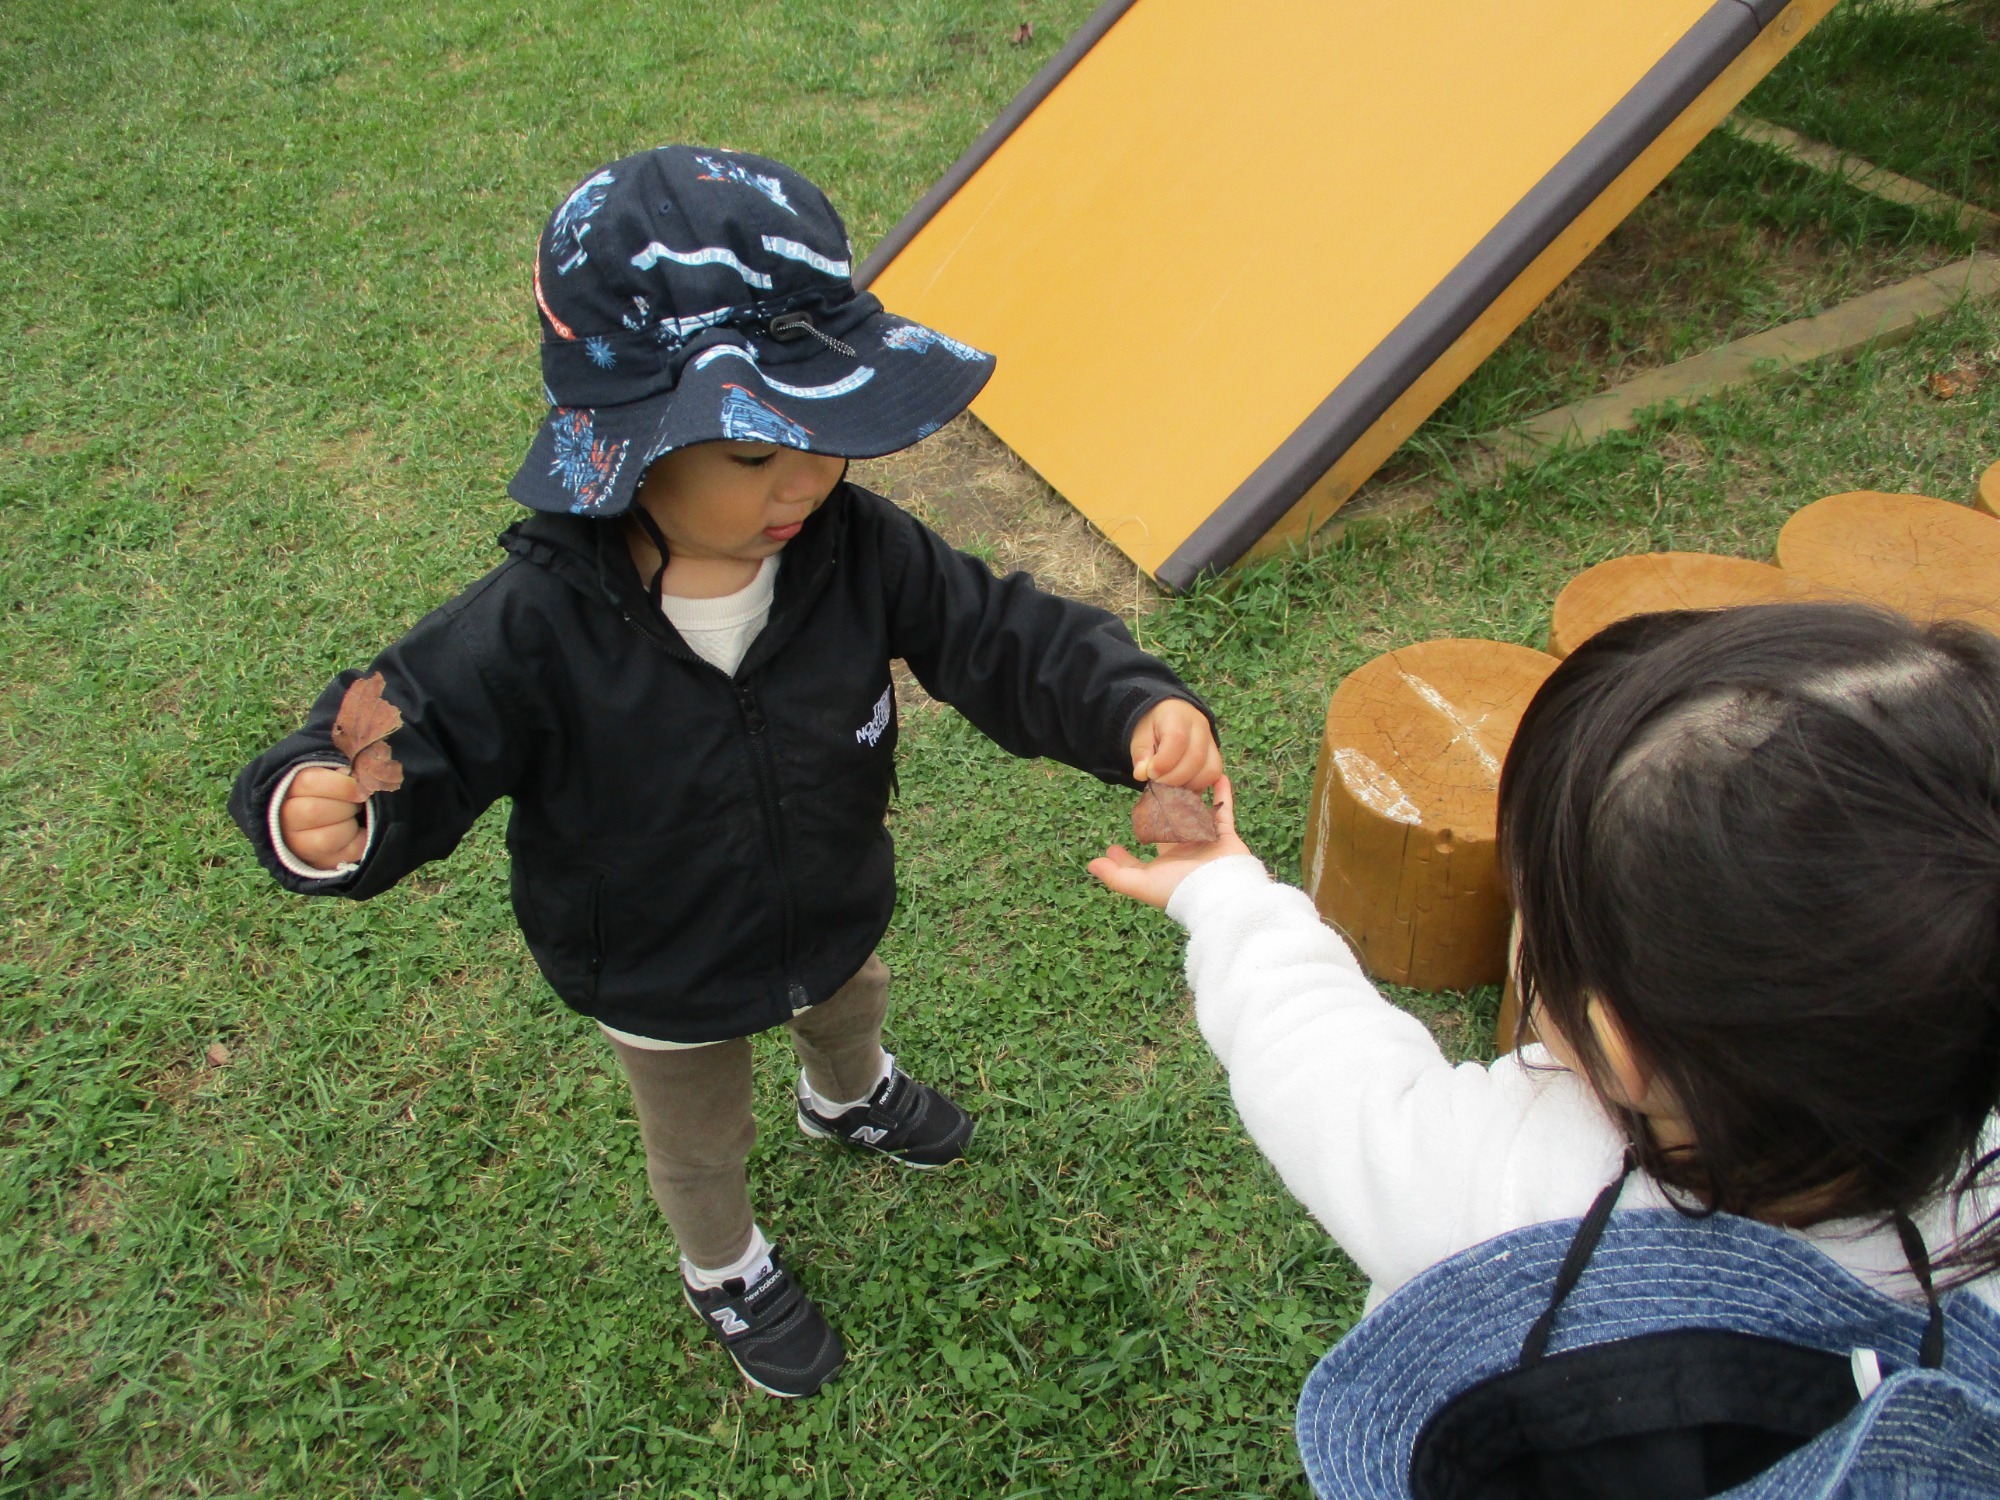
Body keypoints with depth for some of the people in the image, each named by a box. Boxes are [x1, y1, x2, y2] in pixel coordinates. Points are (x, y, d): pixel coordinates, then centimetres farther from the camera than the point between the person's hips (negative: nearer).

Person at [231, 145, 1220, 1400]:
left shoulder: (857, 548, -28)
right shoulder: (535, 632, -38)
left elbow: (1002, 638, -23)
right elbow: (417, 741, -30)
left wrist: (1139, 708, -40)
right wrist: (325, 819, -53)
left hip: (834, 919, 4)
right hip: (663, 988, -3)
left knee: (852, 1011, 40)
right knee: (701, 1146, 29)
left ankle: (849, 1098, 79)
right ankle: (727, 1267, 65)